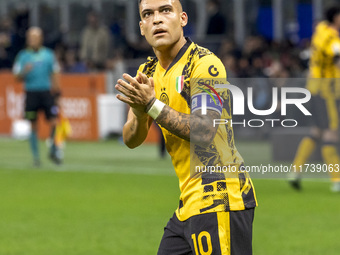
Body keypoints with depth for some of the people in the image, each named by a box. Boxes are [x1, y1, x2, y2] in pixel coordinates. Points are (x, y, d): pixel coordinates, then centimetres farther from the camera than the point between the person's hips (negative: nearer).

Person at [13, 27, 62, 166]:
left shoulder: (48, 54, 8)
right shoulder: (23, 56, 4)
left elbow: (55, 74, 15)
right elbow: (18, 77, 2)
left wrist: (56, 90, 7)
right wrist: (25, 72, -18)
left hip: (47, 91, 1)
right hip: (31, 92, -1)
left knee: (54, 122, -10)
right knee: (34, 126, 2)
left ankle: (53, 151, 8)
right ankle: (36, 156, 11)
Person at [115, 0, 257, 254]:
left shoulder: (205, 64, -11)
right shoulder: (148, 71, 14)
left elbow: (205, 132, -22)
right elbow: (131, 140, 9)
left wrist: (152, 105, -25)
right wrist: (139, 114, -12)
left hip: (220, 199, -8)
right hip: (190, 203, 8)